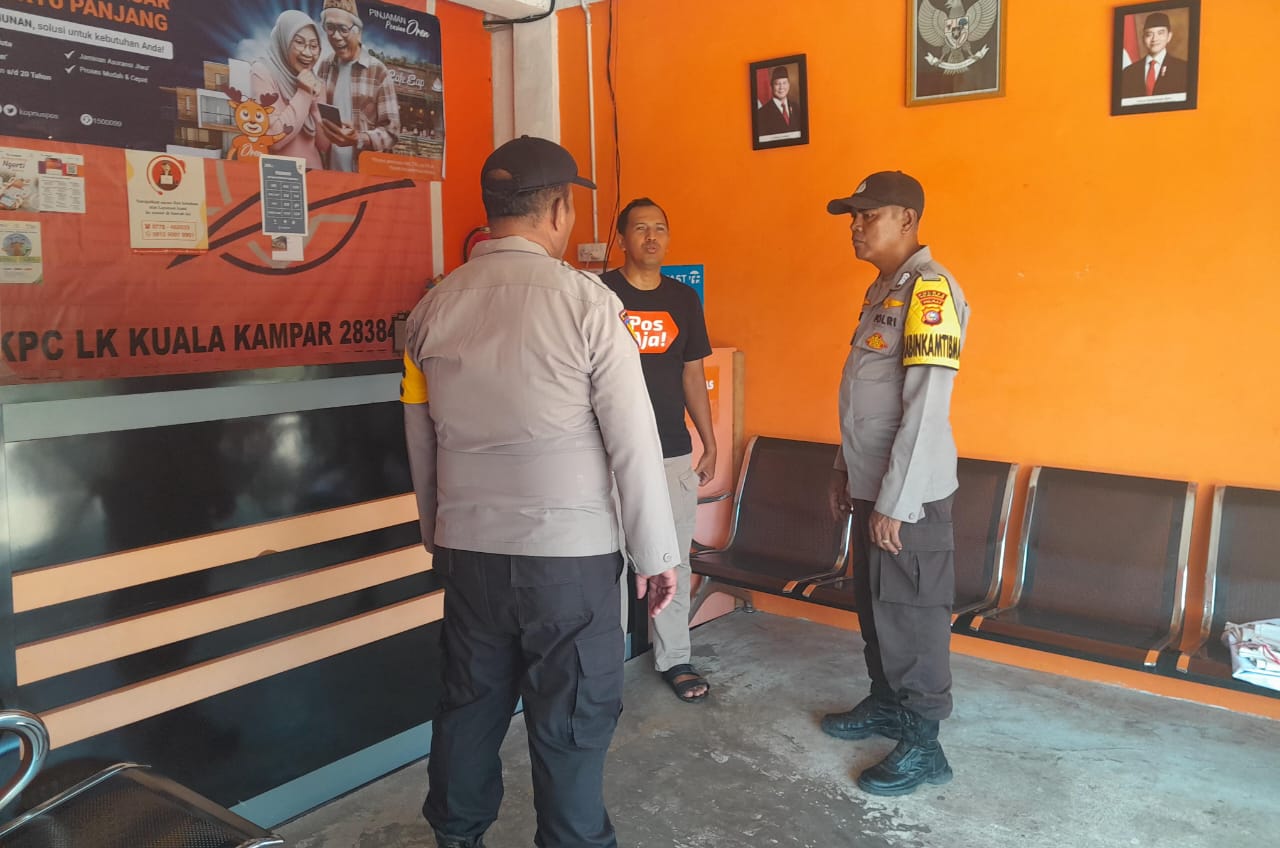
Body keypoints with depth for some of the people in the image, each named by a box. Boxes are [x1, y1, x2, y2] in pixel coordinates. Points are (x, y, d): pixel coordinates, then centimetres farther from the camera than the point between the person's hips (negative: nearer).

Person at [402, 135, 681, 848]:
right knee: (572, 720, 9)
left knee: (471, 705, 19)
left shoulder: (434, 308, 4)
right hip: (569, 550, -5)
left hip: (467, 548, 5)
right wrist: (658, 554, -2)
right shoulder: (585, 299, -11)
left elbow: (421, 442, 11)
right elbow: (634, 440, -11)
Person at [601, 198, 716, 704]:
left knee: (674, 561, 10)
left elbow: (693, 375, 14)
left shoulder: (684, 299, 9)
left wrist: (710, 443, 12)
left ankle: (674, 659, 24)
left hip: (674, 452, 4)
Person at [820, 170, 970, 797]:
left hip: (908, 494, -9)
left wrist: (894, 501, -22)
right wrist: (846, 470, 19)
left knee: (911, 614, 2)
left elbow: (926, 408, -23)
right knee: (874, 604, 19)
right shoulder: (882, 289, 13)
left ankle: (922, 743, 15)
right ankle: (886, 704, 36)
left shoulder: (929, 288, -17)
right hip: (871, 485, 9)